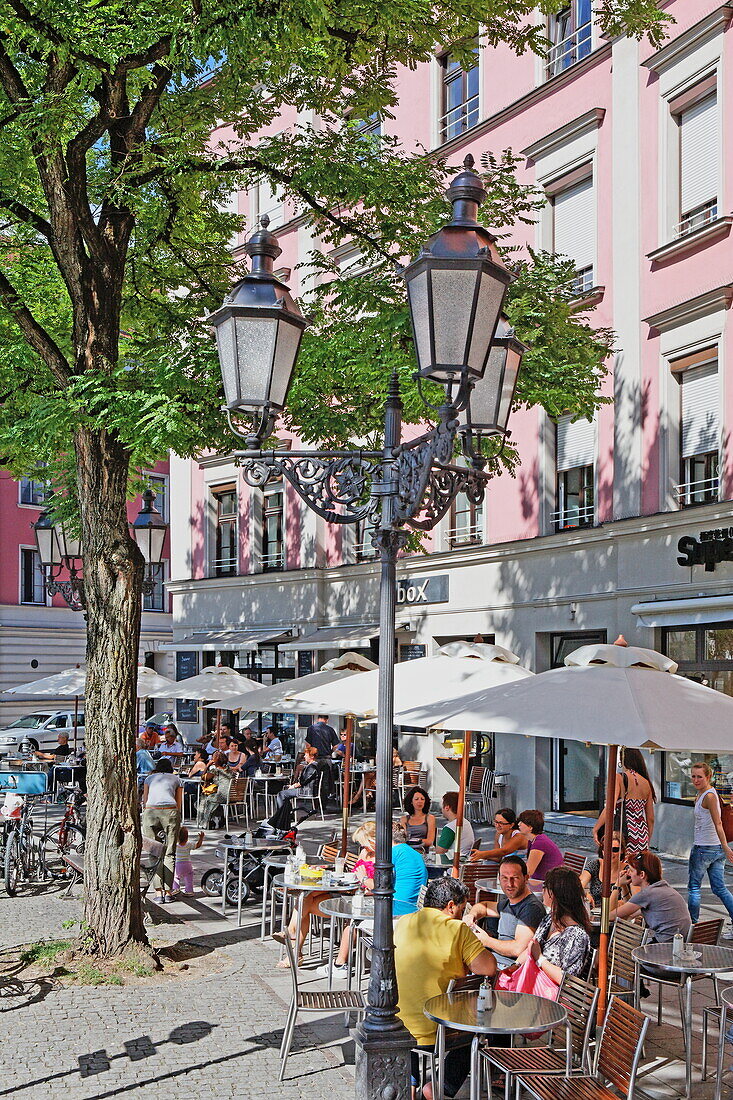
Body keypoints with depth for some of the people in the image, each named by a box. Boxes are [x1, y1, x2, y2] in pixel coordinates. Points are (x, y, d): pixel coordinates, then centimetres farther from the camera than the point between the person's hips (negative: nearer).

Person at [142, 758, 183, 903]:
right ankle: (168, 891, 3)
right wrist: (177, 824, 26)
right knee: (169, 853, 7)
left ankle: (159, 891, 0)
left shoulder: (149, 778, 28)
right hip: (170, 810, -1)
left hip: (150, 811, 1)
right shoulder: (176, 779, 26)